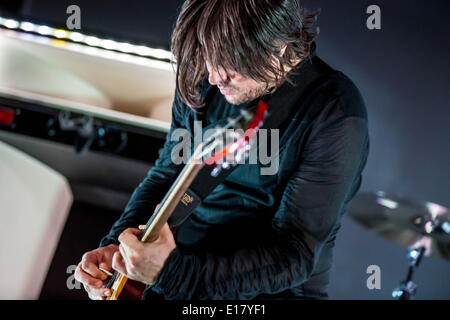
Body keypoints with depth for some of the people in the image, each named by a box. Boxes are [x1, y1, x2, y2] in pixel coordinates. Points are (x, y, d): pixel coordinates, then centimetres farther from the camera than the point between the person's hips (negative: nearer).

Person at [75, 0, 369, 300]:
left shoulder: (336, 116, -18)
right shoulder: (203, 81, 0)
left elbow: (296, 254, -20)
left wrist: (173, 272, -28)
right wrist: (116, 246, -3)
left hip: (271, 290, -5)